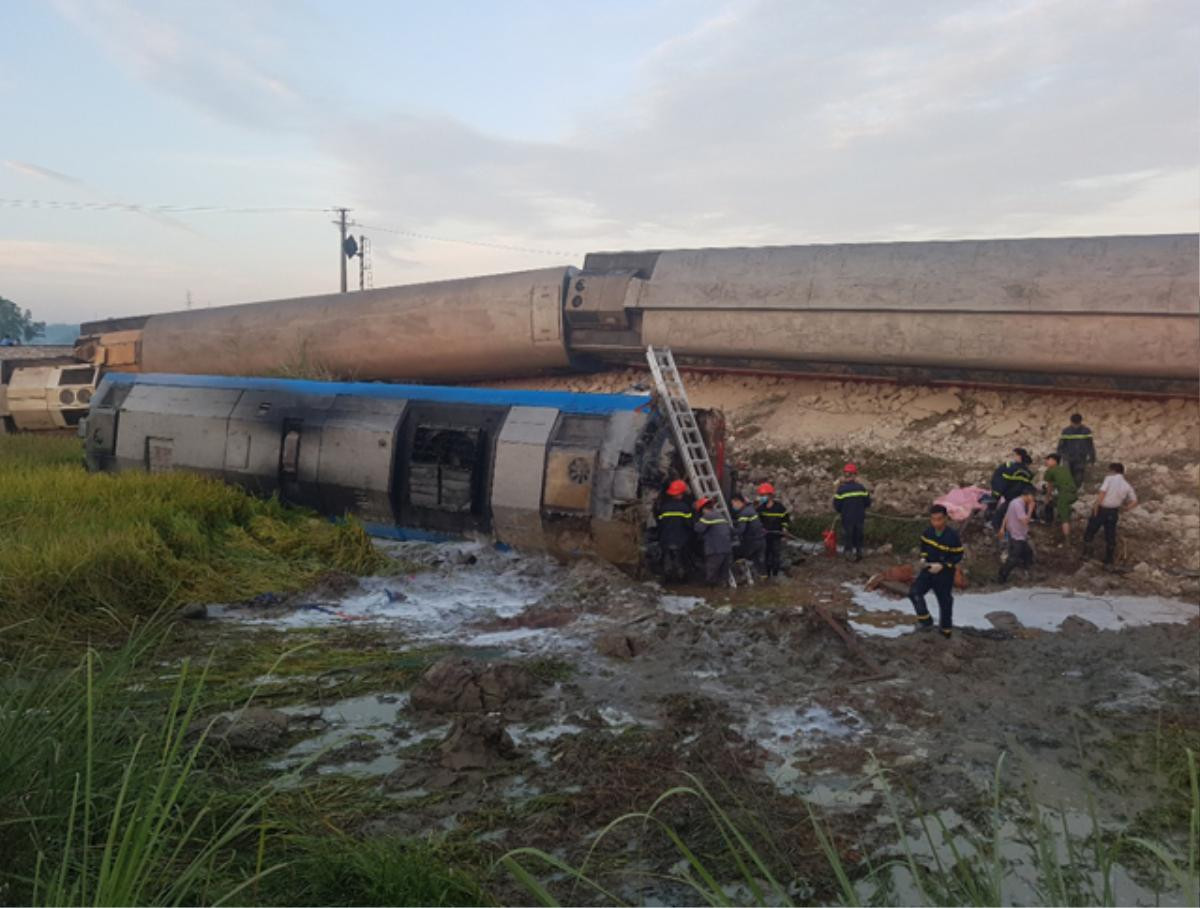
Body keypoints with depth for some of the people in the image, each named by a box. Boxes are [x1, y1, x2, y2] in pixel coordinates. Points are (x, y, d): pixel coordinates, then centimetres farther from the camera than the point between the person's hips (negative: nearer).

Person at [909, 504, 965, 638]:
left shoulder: (952, 535, -22)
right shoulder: (928, 531, -7)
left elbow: (958, 556, -15)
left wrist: (942, 565, -24)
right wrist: (923, 558, -6)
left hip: (945, 573, -4)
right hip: (928, 568, 4)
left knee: (945, 601, 10)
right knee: (914, 592, -11)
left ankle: (946, 630, 31)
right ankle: (926, 621, 2)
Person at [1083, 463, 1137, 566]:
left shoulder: (1109, 478, -9)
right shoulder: (1127, 485, 4)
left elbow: (1102, 493, -20)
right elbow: (1135, 502, -1)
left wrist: (1096, 507, -14)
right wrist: (1124, 509, 6)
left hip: (1102, 508, -4)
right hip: (1113, 512, 4)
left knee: (1090, 530, 14)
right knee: (1110, 535, 16)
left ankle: (1086, 553, 21)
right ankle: (1109, 559, 21)